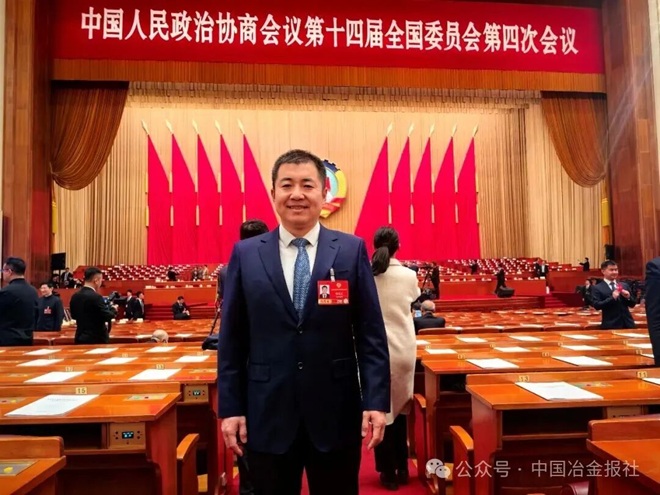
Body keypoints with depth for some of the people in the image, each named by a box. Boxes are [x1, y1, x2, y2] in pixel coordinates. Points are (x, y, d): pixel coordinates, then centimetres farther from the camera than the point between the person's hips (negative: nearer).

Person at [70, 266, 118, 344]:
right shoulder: (96, 297, -19)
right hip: (97, 339, -7)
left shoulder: (74, 296, 5)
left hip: (80, 338, 7)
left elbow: (74, 316, 17)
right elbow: (107, 317, -17)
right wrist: (113, 309, 3)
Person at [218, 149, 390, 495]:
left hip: (336, 414, 0)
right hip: (267, 415, 1)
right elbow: (232, 339, 2)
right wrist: (230, 407, 0)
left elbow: (371, 334, -2)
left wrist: (376, 401, -8)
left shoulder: (352, 250, -2)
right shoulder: (245, 255, 1)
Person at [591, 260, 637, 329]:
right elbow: (596, 305, -12)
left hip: (627, 324, 5)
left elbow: (632, 304, 16)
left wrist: (628, 297, -5)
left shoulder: (624, 285, 14)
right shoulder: (597, 288, -1)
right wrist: (612, 298, -21)